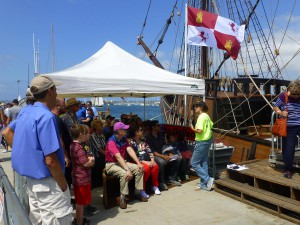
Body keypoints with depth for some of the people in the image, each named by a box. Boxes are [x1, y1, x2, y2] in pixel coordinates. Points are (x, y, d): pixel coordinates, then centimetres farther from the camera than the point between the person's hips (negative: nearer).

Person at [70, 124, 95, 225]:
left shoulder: (72, 146, 8)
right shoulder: (79, 148, -22)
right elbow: (86, 163, -24)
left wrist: (89, 158, 4)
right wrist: (92, 161, -4)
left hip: (77, 177, 10)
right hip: (82, 178, -10)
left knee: (79, 201, 22)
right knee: (81, 202, 3)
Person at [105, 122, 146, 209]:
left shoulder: (124, 139, 3)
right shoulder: (111, 142, -23)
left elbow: (130, 150, -6)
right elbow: (118, 157, -34)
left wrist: (139, 163, -17)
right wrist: (128, 170, -42)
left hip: (122, 162, 8)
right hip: (111, 164, -8)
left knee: (139, 169, -8)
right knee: (124, 173, -35)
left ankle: (138, 192, 3)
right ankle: (122, 197, -20)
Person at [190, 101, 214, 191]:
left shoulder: (201, 117, -19)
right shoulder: (206, 116, 9)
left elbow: (199, 131, -26)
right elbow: (211, 126, 17)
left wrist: (193, 128, -10)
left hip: (202, 142, -10)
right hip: (207, 141, 10)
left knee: (194, 163, 0)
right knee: (204, 163, 13)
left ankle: (208, 179, -1)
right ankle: (204, 183, 19)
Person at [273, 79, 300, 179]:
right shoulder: (283, 96, -7)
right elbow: (275, 107, 6)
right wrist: (281, 112, -13)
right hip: (289, 127, -1)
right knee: (288, 149, 4)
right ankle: (288, 169, 24)